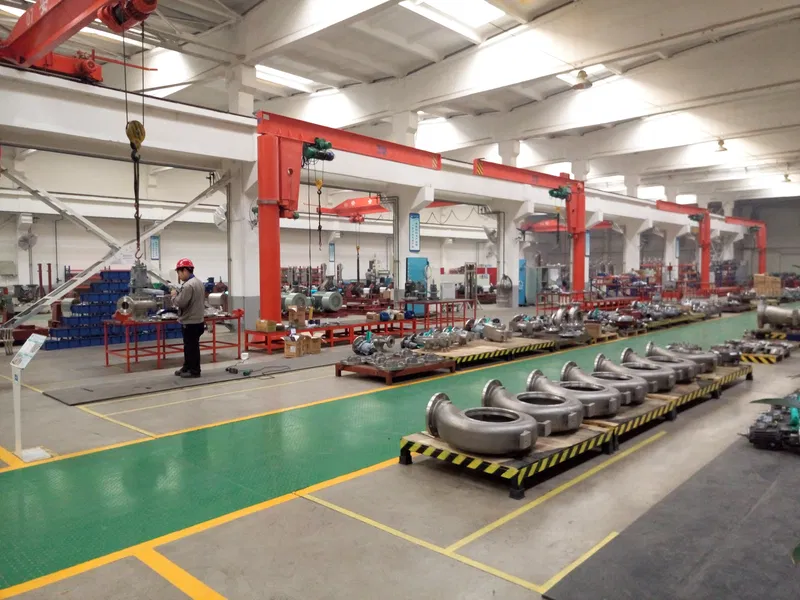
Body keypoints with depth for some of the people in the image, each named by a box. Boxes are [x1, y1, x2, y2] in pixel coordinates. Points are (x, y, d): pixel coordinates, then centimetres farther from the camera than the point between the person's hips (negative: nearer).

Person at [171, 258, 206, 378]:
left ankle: (194, 370, 7)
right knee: (189, 345, 18)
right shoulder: (198, 282, 12)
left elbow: (181, 303, -23)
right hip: (197, 319, 10)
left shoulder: (188, 285, -21)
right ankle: (187, 367, 27)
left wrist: (174, 295, -5)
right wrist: (179, 295, 14)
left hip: (190, 321, -10)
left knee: (191, 346, -1)